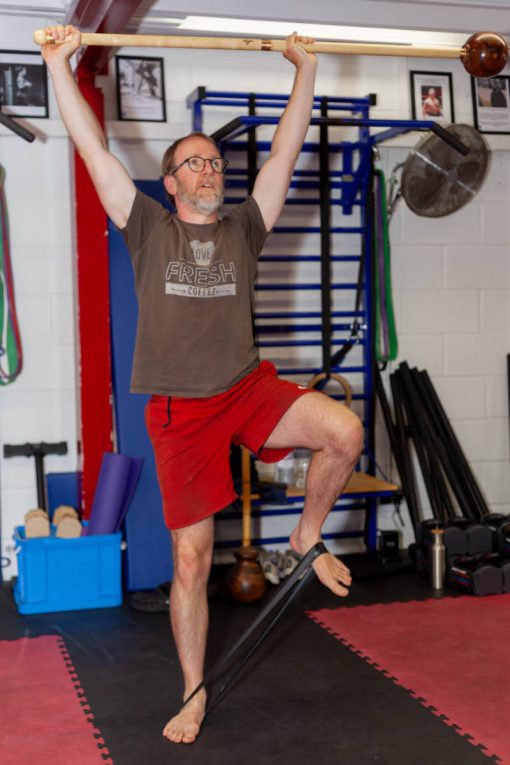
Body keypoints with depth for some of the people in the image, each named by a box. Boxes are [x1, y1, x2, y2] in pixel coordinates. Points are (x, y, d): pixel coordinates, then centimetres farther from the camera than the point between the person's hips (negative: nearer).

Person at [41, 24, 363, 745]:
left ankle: (306, 538, 1)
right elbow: (93, 147, 1)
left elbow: (285, 151, 7)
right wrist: (60, 65, -1)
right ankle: (194, 692, 22)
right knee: (191, 560, 3)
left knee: (345, 431, -27)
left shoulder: (243, 227, 10)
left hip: (249, 388, 2)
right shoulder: (149, 227, 6)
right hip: (180, 411, -1)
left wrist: (305, 70, 4)